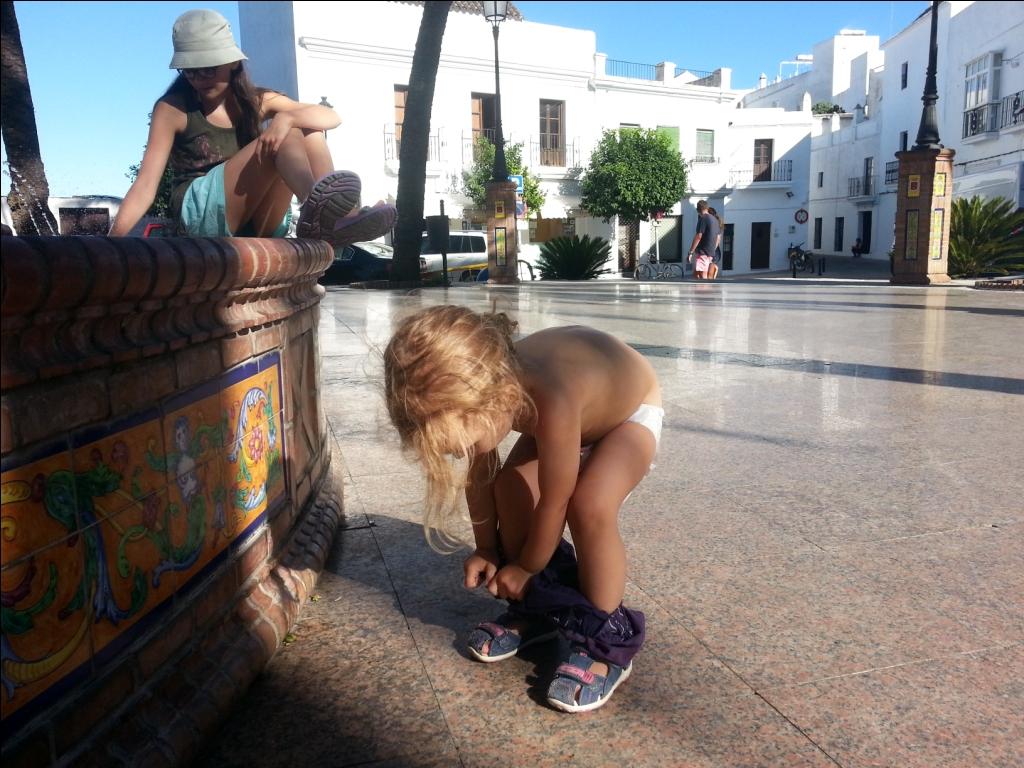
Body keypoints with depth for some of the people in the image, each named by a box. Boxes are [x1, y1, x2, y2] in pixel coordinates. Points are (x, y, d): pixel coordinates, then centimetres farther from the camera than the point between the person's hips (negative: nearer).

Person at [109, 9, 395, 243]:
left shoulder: (257, 102, 9)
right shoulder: (173, 109, -1)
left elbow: (331, 116, -5)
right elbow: (146, 183, -10)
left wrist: (287, 117, -26)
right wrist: (115, 236, -25)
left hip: (259, 224, 5)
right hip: (202, 214, -4)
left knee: (306, 127, -12)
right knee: (285, 136, -21)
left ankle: (328, 220, -36)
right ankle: (316, 203, -52)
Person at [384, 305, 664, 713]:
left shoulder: (552, 405, -47)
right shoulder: (481, 386, -27)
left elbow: (554, 501, -31)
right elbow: (481, 471, -9)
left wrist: (527, 567, -14)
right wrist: (486, 549, -2)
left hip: (632, 409, -6)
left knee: (589, 505, -28)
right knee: (511, 486, -10)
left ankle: (605, 641, -8)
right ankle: (533, 608, 11)